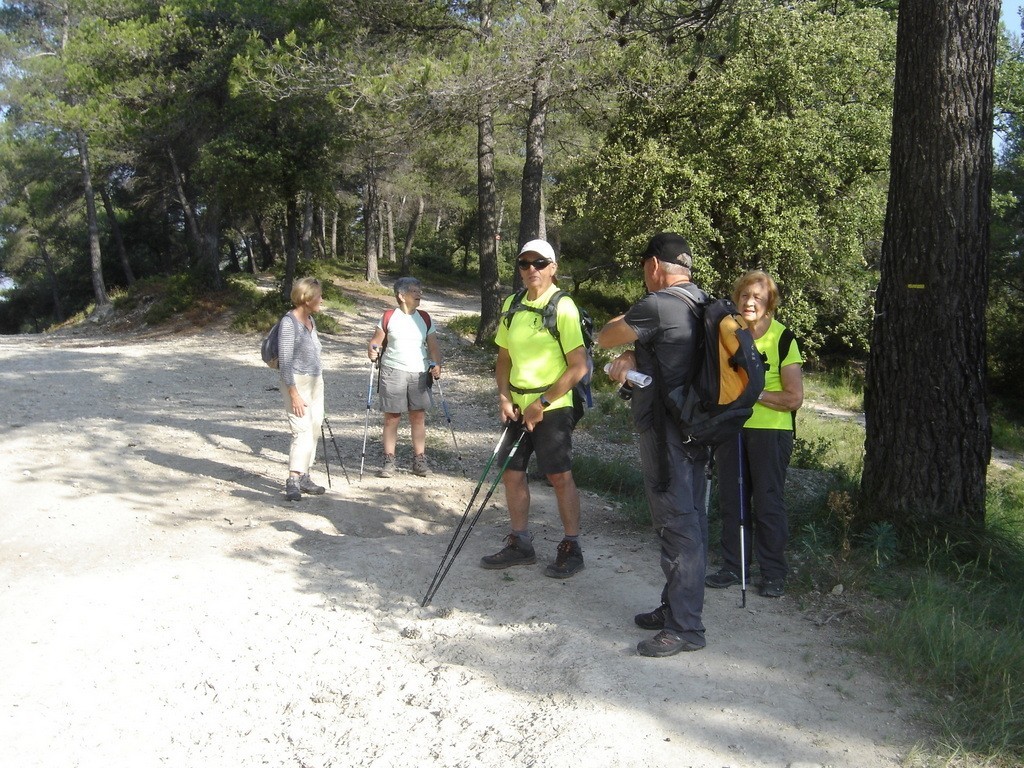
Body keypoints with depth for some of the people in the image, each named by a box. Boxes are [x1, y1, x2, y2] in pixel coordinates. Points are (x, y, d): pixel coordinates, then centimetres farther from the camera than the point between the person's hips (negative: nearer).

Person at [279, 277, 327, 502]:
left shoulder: (310, 320, 11)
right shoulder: (289, 322, -14)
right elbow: (285, 360, -17)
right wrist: (293, 393, -20)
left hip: (316, 381, 8)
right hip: (297, 382, -8)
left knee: (313, 431, 7)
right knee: (302, 432, -14)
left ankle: (304, 477, 14)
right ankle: (293, 481, -12)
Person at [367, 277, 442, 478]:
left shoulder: (424, 318, 9)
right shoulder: (389, 317, 1)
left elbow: (433, 346, 8)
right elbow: (376, 341, 3)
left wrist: (436, 365, -9)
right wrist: (372, 350, -19)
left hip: (420, 373, 3)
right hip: (393, 372, -2)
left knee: (419, 416, 2)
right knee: (392, 416, 0)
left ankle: (419, 459, 9)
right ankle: (389, 461, 7)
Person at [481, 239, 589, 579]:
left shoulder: (563, 307, -12)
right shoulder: (511, 306, 7)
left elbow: (578, 366, -15)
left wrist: (542, 404, -16)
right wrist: (504, 397, 0)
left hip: (552, 407, -6)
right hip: (517, 406, 7)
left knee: (560, 477, -1)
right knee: (511, 473, 10)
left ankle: (571, 549, 12)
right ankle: (520, 544, 24)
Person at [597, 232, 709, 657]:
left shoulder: (657, 305, -18)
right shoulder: (702, 302, 11)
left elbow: (604, 337, -5)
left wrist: (627, 317, 14)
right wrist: (630, 355, -1)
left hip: (666, 431, -10)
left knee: (677, 524, -5)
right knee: (690, 519, 15)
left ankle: (685, 628, 1)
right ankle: (678, 608, 27)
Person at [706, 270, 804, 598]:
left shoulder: (783, 338, -9)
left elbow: (794, 398, -11)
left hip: (771, 431, -5)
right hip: (732, 428, 5)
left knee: (768, 503, 0)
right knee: (731, 500, 10)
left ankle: (774, 574, 12)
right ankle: (733, 567, 22)